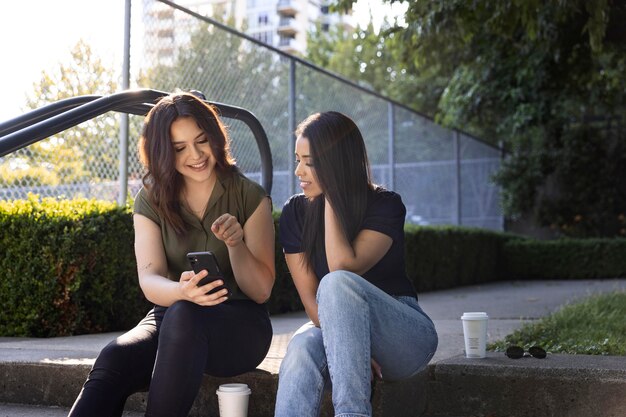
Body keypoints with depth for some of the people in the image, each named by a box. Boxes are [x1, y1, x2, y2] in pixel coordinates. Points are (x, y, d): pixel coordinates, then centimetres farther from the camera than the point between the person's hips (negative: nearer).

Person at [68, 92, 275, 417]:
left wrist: (235, 243, -22)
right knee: (114, 358, -32)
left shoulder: (250, 196, -1)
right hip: (171, 318, 2)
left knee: (183, 315, -37)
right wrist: (182, 291, -33)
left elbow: (261, 291, -3)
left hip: (240, 326, -2)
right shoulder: (151, 201, 5)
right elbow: (149, 280, -9)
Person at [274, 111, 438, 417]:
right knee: (303, 347, -35)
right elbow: (310, 297, -5)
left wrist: (331, 197, -17)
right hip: (333, 330, 3)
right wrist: (349, 345, -21)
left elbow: (342, 268, -23)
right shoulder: (295, 212, 1)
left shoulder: (386, 205, -8)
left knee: (337, 283, -34)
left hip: (405, 335, -2)